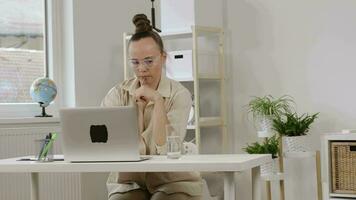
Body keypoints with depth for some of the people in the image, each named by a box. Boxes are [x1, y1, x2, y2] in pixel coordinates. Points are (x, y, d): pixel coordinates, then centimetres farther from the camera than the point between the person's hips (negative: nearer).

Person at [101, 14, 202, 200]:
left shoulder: (179, 94, -5)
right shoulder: (117, 94, 0)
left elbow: (164, 149, -17)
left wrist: (157, 100, -17)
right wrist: (138, 106, -10)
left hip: (172, 181, -1)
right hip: (128, 181, 2)